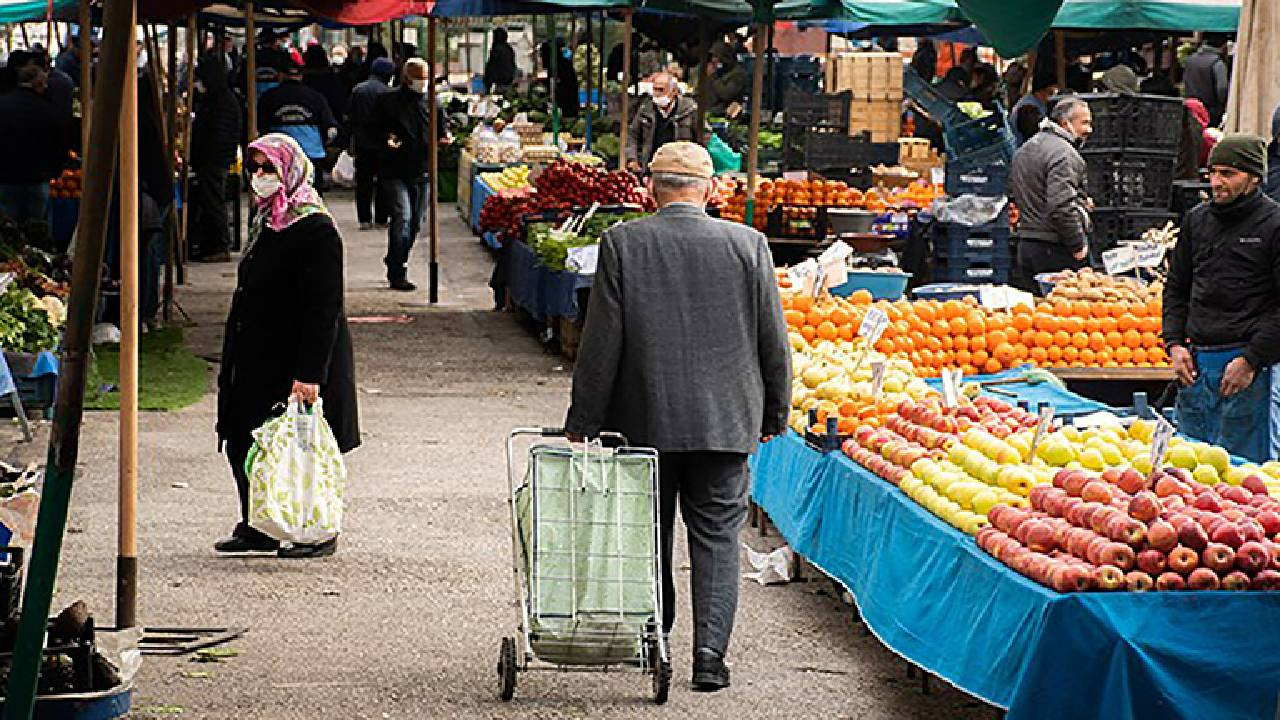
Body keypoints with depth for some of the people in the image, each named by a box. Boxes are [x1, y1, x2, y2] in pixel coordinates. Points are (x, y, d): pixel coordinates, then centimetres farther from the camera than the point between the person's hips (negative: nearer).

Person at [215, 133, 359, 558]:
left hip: (294, 360, -9)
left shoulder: (316, 231, -17)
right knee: (242, 442, 10)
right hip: (257, 359, 9)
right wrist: (233, 363, 20)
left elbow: (323, 309, -21)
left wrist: (309, 373, -26)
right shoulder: (266, 223, 12)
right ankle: (257, 528, 22)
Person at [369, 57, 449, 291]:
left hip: (422, 172, 5)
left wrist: (442, 139, -3)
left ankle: (395, 261, 31)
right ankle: (397, 274, -14)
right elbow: (374, 128, 4)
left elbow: (439, 131, 20)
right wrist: (386, 138, -16)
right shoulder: (388, 101, -1)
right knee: (402, 218, -16)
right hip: (395, 172, -5)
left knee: (415, 223, 11)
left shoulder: (432, 104, 11)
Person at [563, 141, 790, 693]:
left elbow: (601, 342, -6)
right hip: (725, 420, 0)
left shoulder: (622, 244, -7)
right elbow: (773, 341, 1)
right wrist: (773, 414, 13)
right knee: (716, 536, 6)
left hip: (644, 419, 0)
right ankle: (710, 652, -3)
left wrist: (582, 422, 1)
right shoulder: (747, 245, -4)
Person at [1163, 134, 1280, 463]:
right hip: (1195, 361, 6)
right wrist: (1175, 344, 8)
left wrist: (1251, 361, -13)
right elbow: (1176, 288, 22)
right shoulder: (1197, 219, 13)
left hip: (1246, 363, -6)